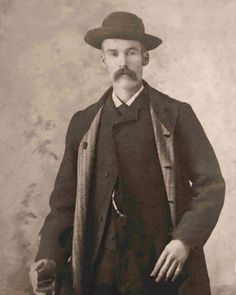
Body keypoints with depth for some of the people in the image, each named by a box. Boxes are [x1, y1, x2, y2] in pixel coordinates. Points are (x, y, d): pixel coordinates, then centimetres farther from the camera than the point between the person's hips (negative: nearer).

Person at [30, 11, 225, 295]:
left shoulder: (177, 114, 0)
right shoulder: (83, 123, 6)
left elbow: (211, 185, -2)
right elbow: (65, 200, 5)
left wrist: (185, 240, -15)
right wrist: (49, 258, -7)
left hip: (166, 265, -1)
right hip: (101, 269, 2)